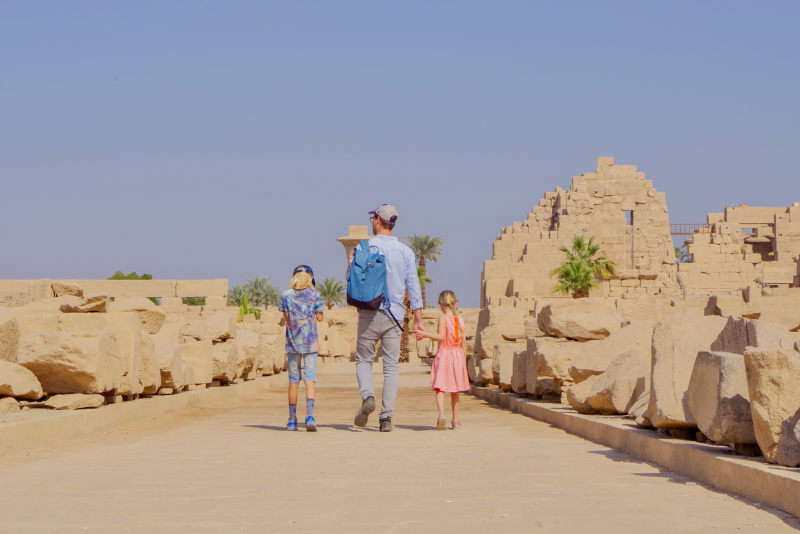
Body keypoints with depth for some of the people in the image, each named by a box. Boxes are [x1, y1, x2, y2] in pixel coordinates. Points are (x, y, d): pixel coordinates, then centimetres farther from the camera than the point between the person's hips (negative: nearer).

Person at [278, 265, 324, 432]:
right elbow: (319, 317, 0)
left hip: (292, 343, 2)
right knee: (310, 378, -4)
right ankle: (310, 415, -20)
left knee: (293, 380, 9)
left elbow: (286, 317, 6)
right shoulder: (314, 294, -3)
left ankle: (292, 420, 14)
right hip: (311, 342, -2)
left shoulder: (286, 295, 2)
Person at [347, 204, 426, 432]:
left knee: (363, 359, 11)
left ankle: (367, 396, -16)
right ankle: (386, 417, -2)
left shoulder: (363, 248, -3)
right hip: (394, 314, 2)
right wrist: (418, 320, 8)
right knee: (391, 365, 4)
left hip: (369, 313, -2)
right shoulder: (405, 251, 6)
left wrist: (350, 261, 14)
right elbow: (414, 287, 5)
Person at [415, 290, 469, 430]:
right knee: (454, 391, 14)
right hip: (457, 356, 4)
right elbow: (464, 341, 7)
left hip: (443, 355, -4)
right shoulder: (460, 319, 6)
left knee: (440, 388, -6)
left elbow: (441, 336, -19)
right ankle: (455, 421, 20)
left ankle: (441, 414, -30)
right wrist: (463, 359, 15)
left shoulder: (443, 318, -8)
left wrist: (424, 334, -11)